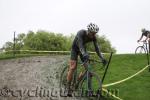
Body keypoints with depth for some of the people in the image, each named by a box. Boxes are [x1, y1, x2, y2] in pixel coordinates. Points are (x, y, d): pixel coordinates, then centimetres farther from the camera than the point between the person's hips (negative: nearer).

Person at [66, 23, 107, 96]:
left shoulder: (93, 37, -18)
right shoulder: (81, 33, -34)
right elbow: (80, 45, -46)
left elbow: (97, 48, -21)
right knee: (73, 67, -17)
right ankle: (68, 87, -11)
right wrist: (84, 54, -63)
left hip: (83, 48, 5)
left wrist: (102, 58, -34)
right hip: (75, 48, -5)